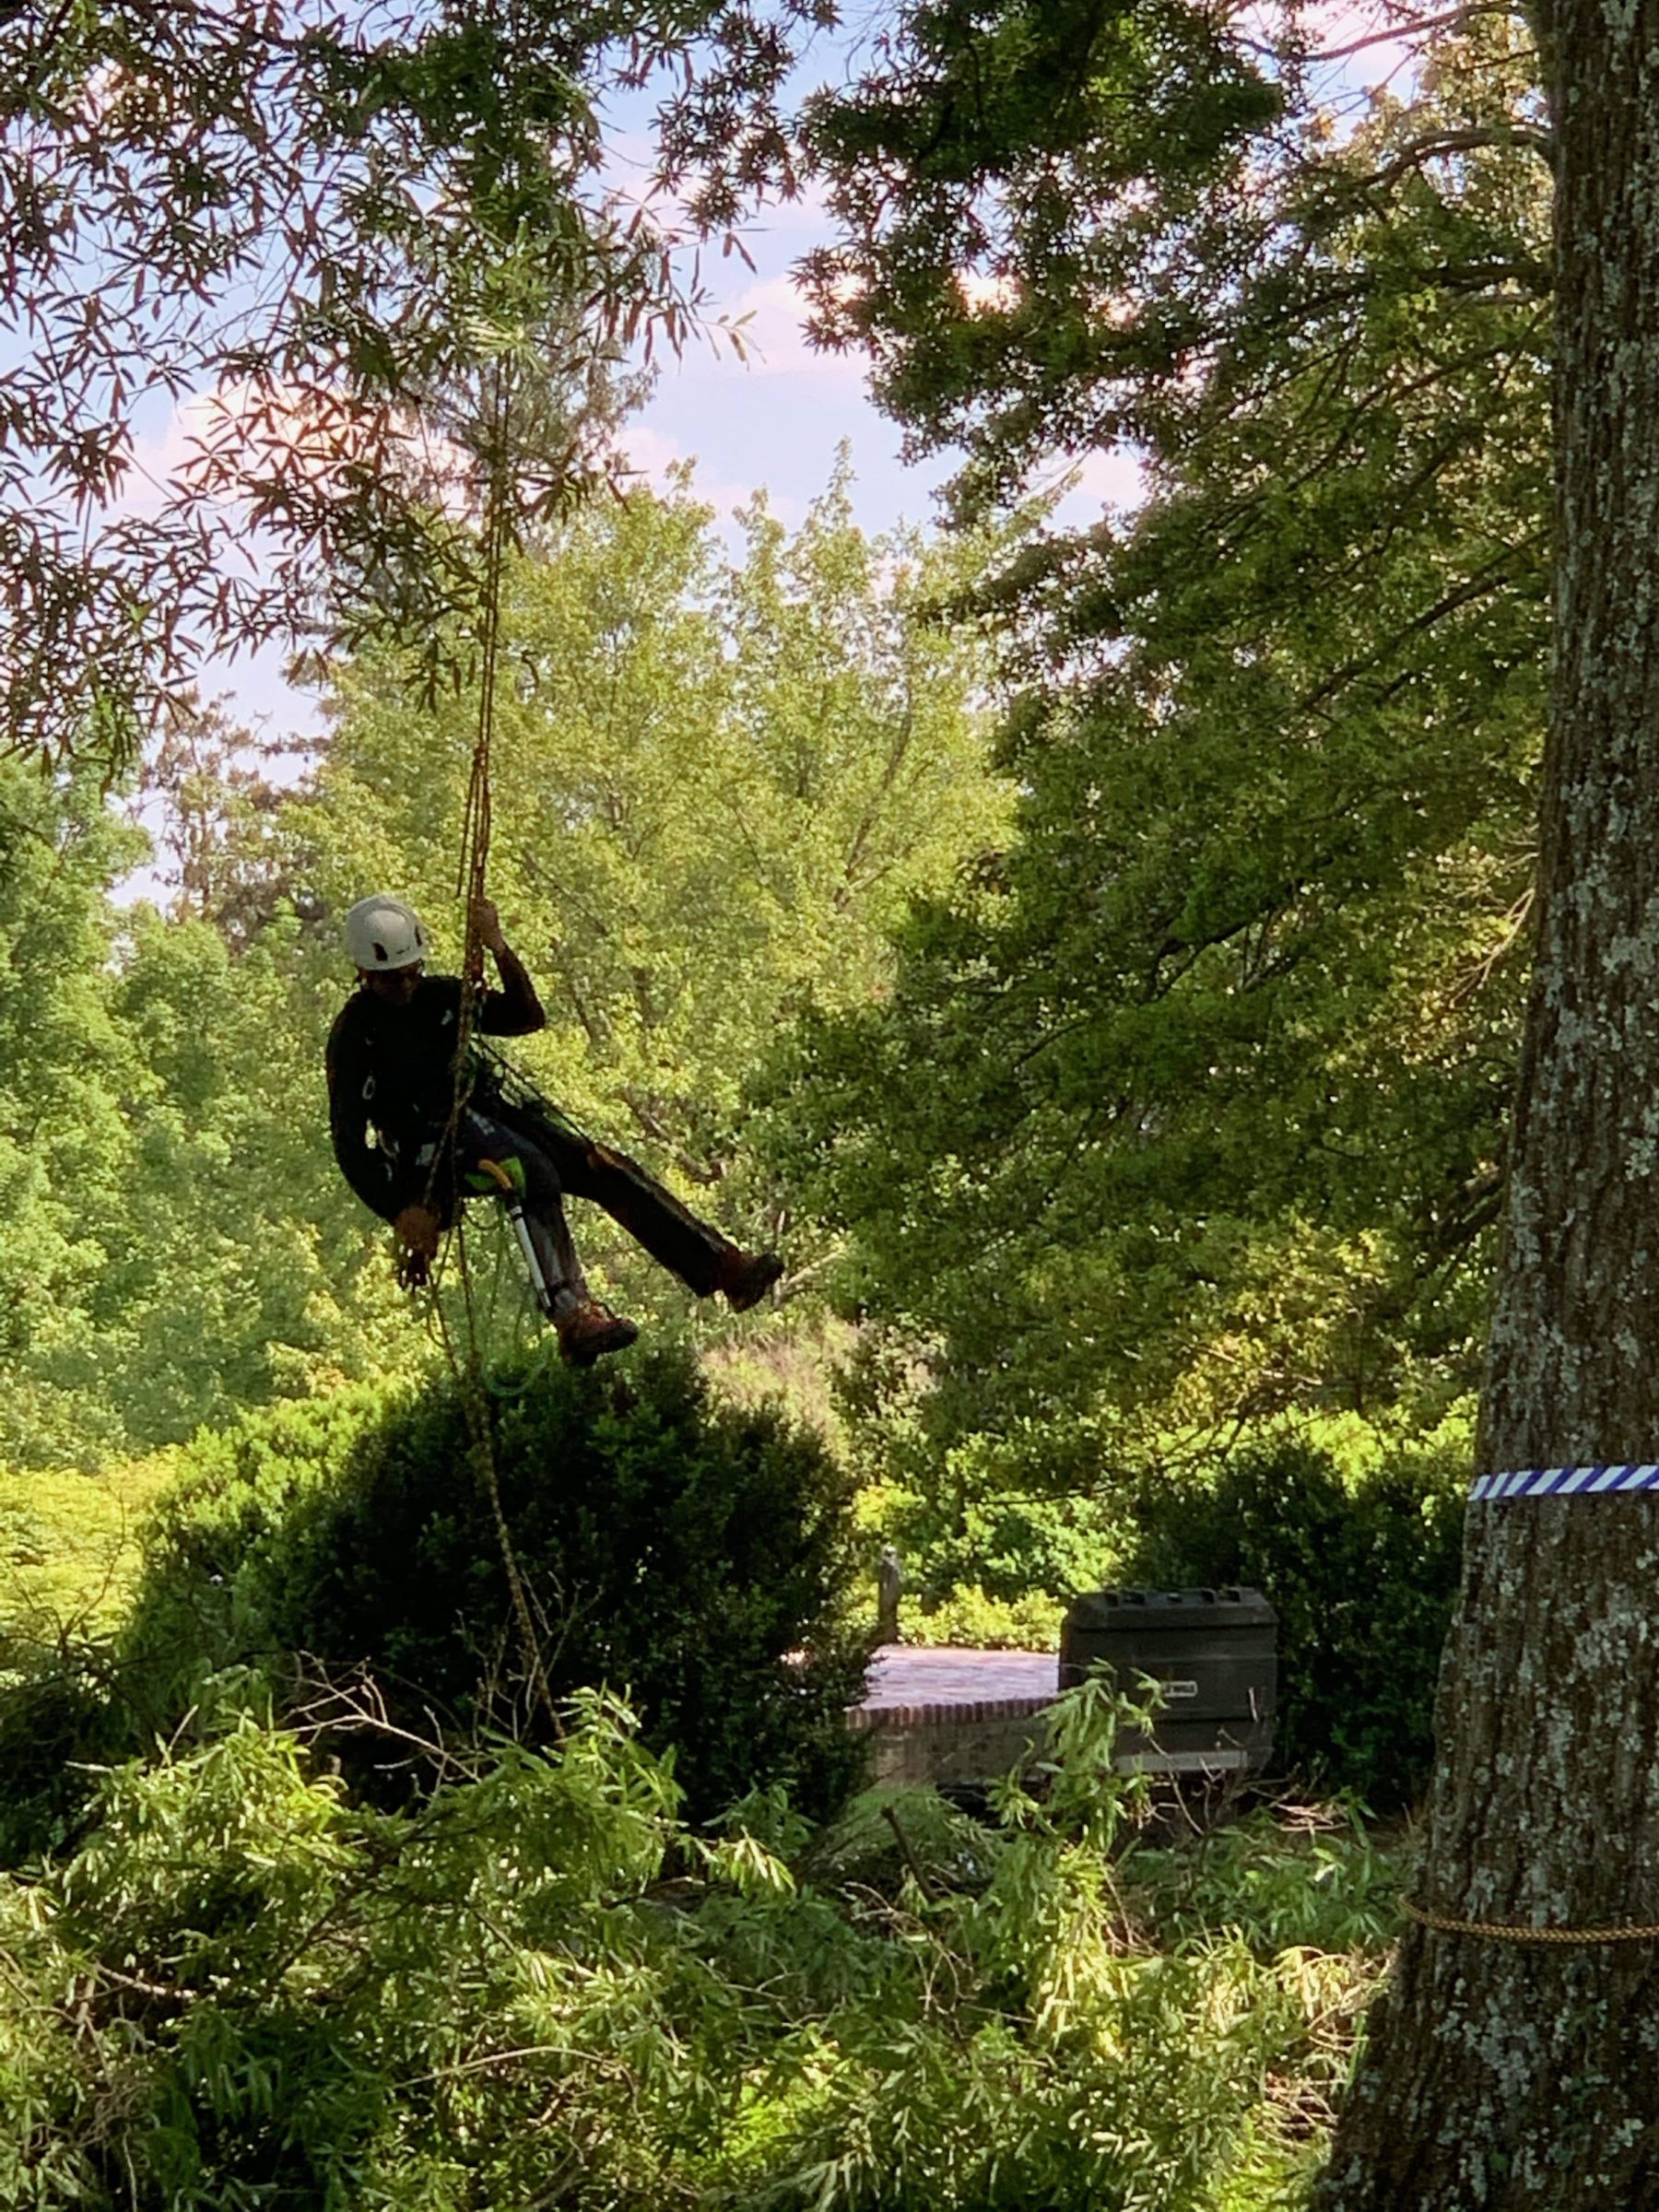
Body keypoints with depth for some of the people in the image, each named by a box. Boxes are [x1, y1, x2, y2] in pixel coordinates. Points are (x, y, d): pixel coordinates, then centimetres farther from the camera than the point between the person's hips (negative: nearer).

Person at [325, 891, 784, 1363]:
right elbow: (349, 1142, -8)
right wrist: (401, 1213, -17)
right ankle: (574, 1317, -48)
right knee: (535, 1175, -35)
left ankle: (725, 1267, -18)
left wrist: (499, 949, -7)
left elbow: (527, 1018, 9)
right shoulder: (353, 1035, -4)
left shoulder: (438, 995, 12)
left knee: (606, 1168, -13)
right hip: (433, 1142, -6)